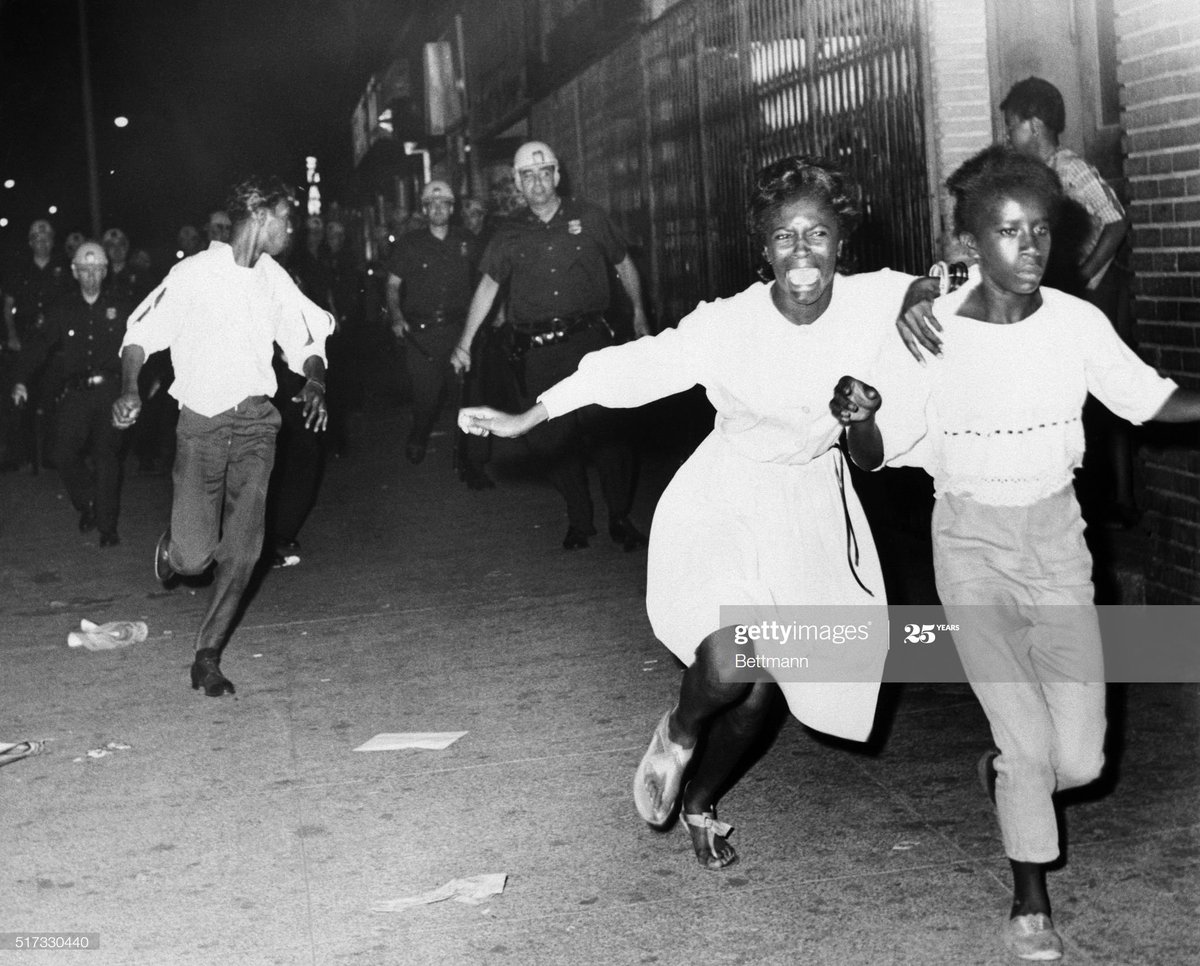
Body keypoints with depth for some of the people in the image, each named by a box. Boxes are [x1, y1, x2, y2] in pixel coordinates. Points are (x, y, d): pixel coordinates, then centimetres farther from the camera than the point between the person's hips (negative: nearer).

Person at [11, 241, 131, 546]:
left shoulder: (120, 306, 5)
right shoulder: (63, 309, 11)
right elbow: (40, 344, 7)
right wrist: (22, 380, -5)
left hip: (110, 391, -2)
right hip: (76, 392, 2)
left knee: (107, 456, -9)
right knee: (64, 454, -9)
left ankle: (107, 526, -1)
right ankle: (88, 505, 16)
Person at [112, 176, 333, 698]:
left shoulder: (275, 279, 8)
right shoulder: (194, 274, -7)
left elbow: (304, 345, 16)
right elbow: (140, 336, -2)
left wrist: (314, 382, -4)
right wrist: (129, 390, -18)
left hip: (256, 421, 4)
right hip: (202, 423, -4)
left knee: (242, 551, -6)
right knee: (195, 556, -6)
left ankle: (207, 656, 7)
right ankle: (175, 541, 32)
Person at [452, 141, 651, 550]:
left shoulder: (588, 217, 6)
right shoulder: (510, 233, 9)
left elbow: (624, 264, 19)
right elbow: (488, 286, 16)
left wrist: (639, 313, 16)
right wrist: (465, 342, 15)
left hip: (590, 339, -2)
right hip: (539, 350, 2)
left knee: (603, 427, -12)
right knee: (549, 436, -3)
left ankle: (621, 519, 1)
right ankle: (578, 521, 12)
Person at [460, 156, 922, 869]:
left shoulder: (870, 303, -15)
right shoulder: (728, 325, -21)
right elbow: (634, 366, -16)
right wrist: (528, 417, -16)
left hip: (811, 511, 3)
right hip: (725, 502, -3)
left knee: (763, 689, 10)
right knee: (728, 662, -26)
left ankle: (700, 804, 40)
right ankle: (678, 734, 12)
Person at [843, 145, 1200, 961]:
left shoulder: (1077, 322, -9)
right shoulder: (932, 335, -13)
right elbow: (878, 454, -9)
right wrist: (857, 419, -30)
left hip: (1056, 536, 2)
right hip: (972, 543, -2)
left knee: (1080, 759, -1)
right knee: (1028, 742, -3)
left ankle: (1006, 772, 36)